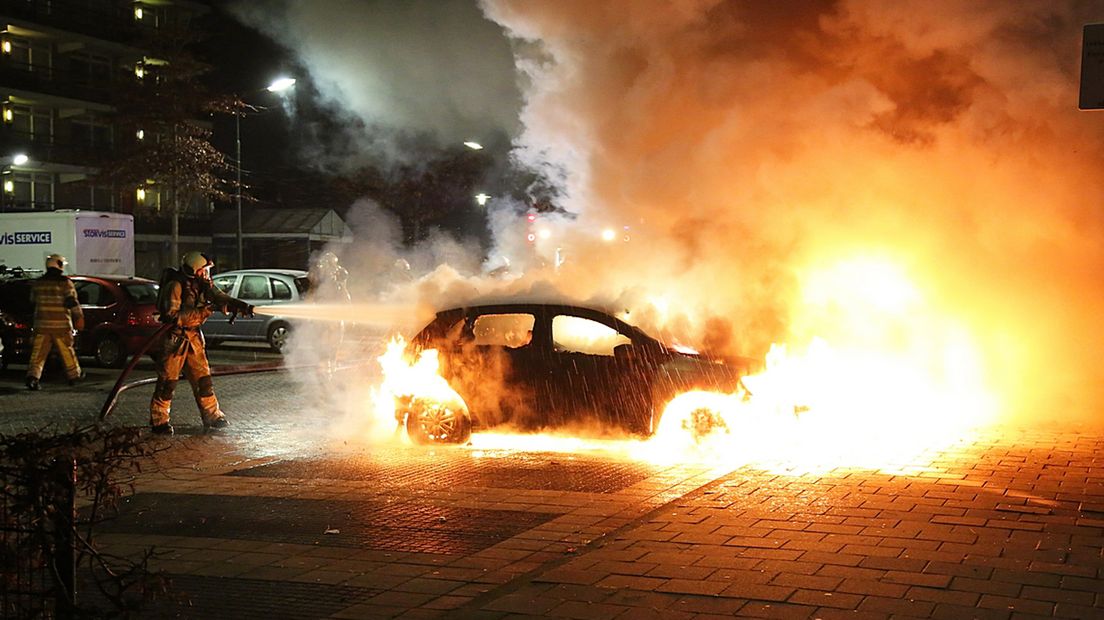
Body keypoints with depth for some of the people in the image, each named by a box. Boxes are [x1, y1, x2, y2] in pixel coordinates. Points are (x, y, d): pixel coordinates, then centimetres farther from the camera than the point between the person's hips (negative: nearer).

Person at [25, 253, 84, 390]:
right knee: (67, 351, 10)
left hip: (42, 324, 3)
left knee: (38, 352, 1)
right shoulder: (65, 283, -7)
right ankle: (74, 375, 24)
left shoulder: (38, 283, 8)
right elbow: (72, 302, -13)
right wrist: (79, 317, -8)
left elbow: (33, 301, 20)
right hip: (61, 325, -3)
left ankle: (32, 376, -14)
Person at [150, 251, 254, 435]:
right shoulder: (175, 286, -19)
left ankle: (211, 415, 17)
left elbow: (221, 298, -1)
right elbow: (173, 316, -24)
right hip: (174, 338, -7)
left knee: (202, 378, 9)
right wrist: (202, 311, -28)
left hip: (193, 337, 7)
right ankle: (158, 421, 3)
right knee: (167, 381, -5)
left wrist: (242, 306, -19)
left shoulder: (202, 284, 2)